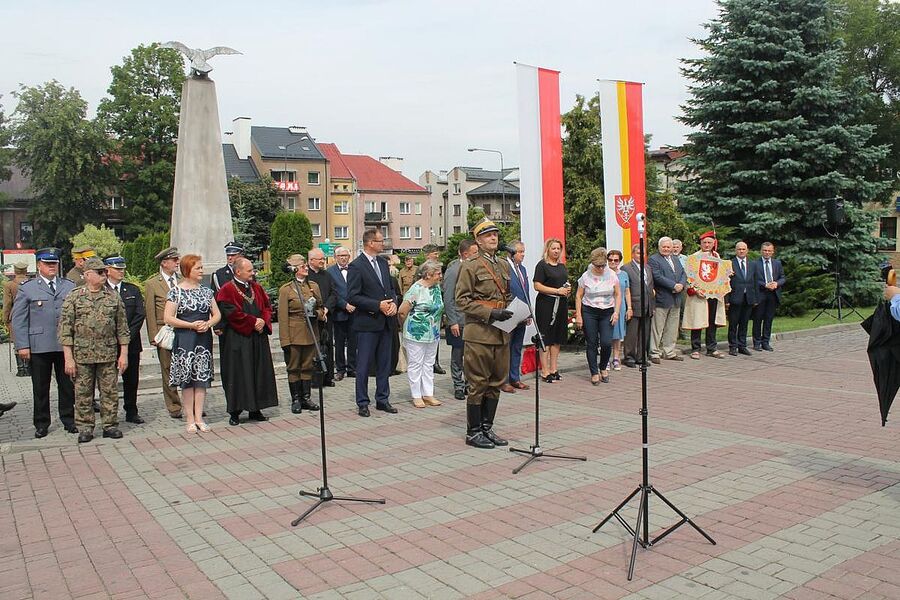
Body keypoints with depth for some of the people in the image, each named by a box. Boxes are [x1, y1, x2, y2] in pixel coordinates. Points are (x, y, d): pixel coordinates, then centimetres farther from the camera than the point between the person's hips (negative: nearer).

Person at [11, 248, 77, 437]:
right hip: (39, 347, -1)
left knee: (67, 385, 7)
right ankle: (41, 424, 18)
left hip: (66, 345, 1)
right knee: (40, 388, 7)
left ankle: (68, 420, 19)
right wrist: (22, 346, -6)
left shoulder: (70, 287, 10)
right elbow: (18, 319, 2)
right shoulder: (27, 289, 5)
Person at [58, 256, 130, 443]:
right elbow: (65, 329, -3)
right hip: (82, 355, -1)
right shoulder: (74, 297, -1)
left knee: (110, 392, 6)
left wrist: (124, 354, 2)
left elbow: (122, 328, 7)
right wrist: (68, 358, -8)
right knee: (83, 393, 6)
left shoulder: (114, 297, 5)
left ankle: (110, 425, 18)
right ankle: (85, 428, 17)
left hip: (109, 355, 2)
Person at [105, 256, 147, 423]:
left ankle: (131, 412, 19)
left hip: (131, 342, 4)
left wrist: (128, 335, -6)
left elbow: (140, 314, 4)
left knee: (131, 379, 9)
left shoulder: (133, 290, 11)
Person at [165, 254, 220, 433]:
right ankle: (190, 419, 7)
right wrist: (192, 325, -15)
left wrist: (208, 323, -9)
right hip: (184, 340, -4)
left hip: (204, 338, 4)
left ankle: (199, 418, 10)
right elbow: (168, 318, -9)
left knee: (202, 378, 4)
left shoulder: (206, 290, 10)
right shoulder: (176, 291, -4)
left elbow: (217, 314, 11)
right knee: (187, 379, 0)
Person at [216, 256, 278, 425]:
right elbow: (231, 313, -16)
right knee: (238, 373, -3)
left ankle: (255, 410, 16)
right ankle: (235, 413, 5)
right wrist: (254, 321, -15)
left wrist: (263, 321, -7)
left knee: (259, 372, 7)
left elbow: (267, 306, 12)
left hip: (258, 337, 6)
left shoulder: (257, 288, 12)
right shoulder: (227, 290, -7)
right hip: (238, 338, -6)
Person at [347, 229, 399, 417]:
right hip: (367, 323, -7)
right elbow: (352, 297, -15)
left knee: (384, 363, 13)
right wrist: (378, 305, -18)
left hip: (385, 322, 7)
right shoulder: (356, 266, -11)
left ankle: (382, 399, 23)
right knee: (364, 365, 2)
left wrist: (393, 303, -2)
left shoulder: (383, 262, 12)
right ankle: (362, 403, 12)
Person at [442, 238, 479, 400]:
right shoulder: (453, 271, -12)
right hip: (459, 322, -6)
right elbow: (448, 299, -13)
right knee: (457, 355, 4)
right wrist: (452, 322, -17)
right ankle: (458, 386, 14)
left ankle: (469, 383, 21)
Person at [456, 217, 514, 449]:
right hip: (479, 334, -7)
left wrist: (514, 312, 4)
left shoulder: (504, 266, 15)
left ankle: (487, 428, 22)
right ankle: (473, 432, 10)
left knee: (496, 382, 11)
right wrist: (490, 313, -19)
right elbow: (462, 300, -11)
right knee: (478, 384, 0)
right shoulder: (470, 266, -6)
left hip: (501, 334, 7)